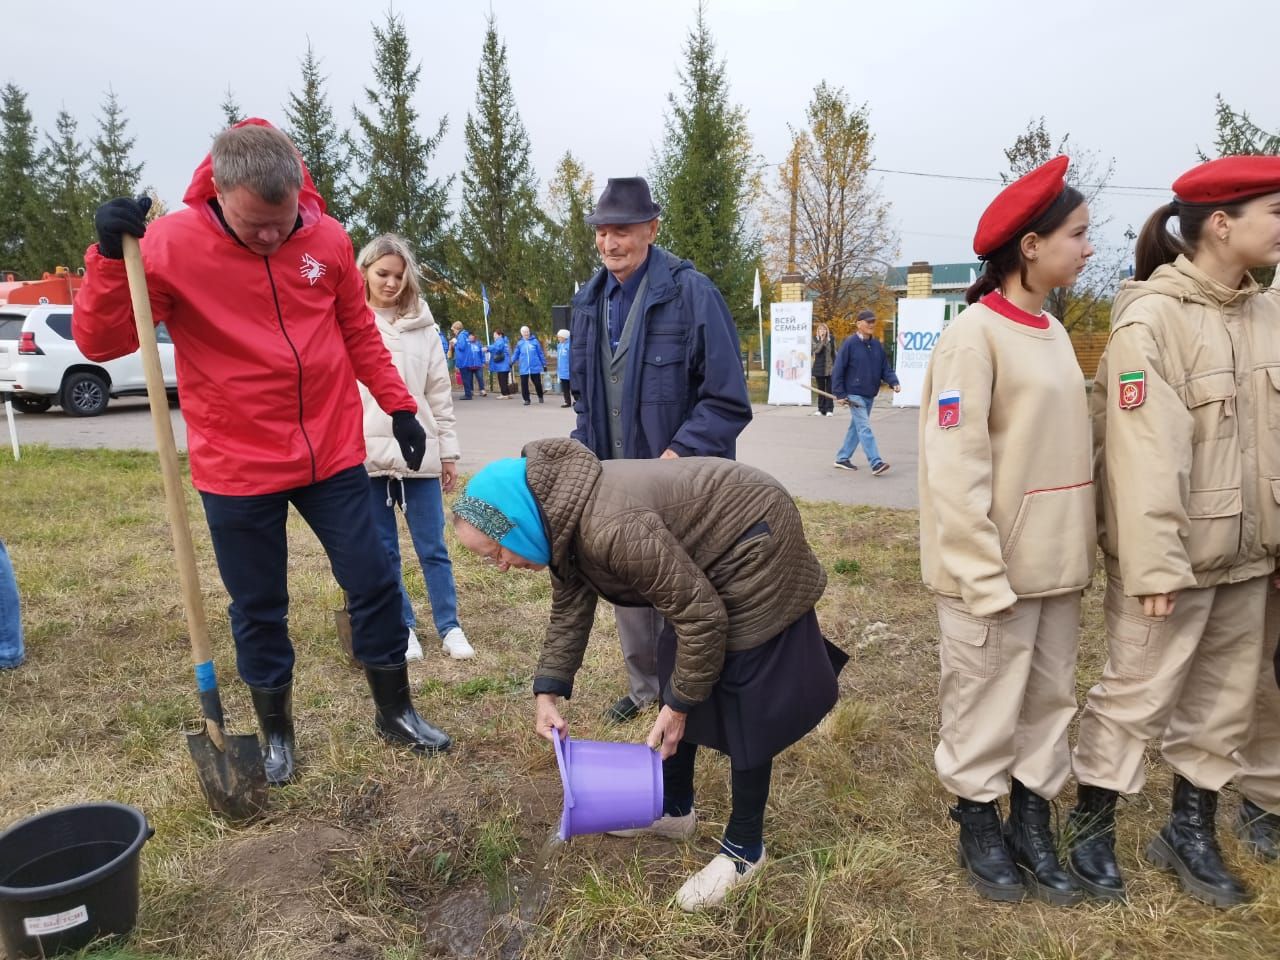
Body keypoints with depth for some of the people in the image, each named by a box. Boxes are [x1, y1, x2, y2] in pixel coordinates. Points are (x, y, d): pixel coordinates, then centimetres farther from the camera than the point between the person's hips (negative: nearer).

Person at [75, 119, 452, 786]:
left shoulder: (327, 239, -3)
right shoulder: (172, 244, -11)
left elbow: (359, 332, 10)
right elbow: (99, 343, -11)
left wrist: (398, 406, 8)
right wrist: (111, 256, -25)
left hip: (333, 454, 2)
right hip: (237, 468, -2)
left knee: (374, 583, 8)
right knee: (258, 608, 11)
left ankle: (395, 712, 30)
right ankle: (276, 733, 34)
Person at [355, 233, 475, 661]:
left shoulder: (421, 324, 7)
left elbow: (440, 393, 9)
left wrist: (448, 451, 8)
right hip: (365, 455, -1)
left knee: (433, 548, 6)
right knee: (383, 551, 9)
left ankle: (450, 628, 18)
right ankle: (402, 629, 23)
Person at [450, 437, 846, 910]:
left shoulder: (611, 528, -35)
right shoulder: (562, 518, -5)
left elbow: (701, 617, -27)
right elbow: (569, 608, 10)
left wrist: (679, 703, -14)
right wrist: (547, 692, 6)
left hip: (753, 547, -9)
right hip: (707, 552, 10)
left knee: (744, 702, -2)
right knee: (675, 675, 15)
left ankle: (743, 849, 14)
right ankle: (674, 809, 32)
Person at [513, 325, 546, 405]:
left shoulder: (535, 341, 1)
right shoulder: (519, 343, 5)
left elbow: (540, 353, 6)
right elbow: (516, 354, 10)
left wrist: (544, 364, 7)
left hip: (535, 367, -1)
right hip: (524, 368, 1)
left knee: (537, 383, 6)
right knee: (524, 384, -1)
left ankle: (540, 397, 29)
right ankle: (526, 399, 12)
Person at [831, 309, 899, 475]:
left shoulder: (877, 345, 8)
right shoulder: (850, 343, -10)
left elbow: (885, 367, 11)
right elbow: (838, 369, -9)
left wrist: (894, 382, -7)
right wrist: (840, 394, -12)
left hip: (870, 395, 7)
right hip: (854, 394, -7)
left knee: (856, 427, 14)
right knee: (865, 428, -13)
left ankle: (842, 458, 26)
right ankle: (876, 464, -17)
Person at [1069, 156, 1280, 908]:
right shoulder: (1152, 319, -14)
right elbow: (1146, 452, -20)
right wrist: (1155, 564, -22)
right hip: (1175, 553, -7)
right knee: (1137, 695, 3)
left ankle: (1191, 830, 34)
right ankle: (1091, 828, 22)